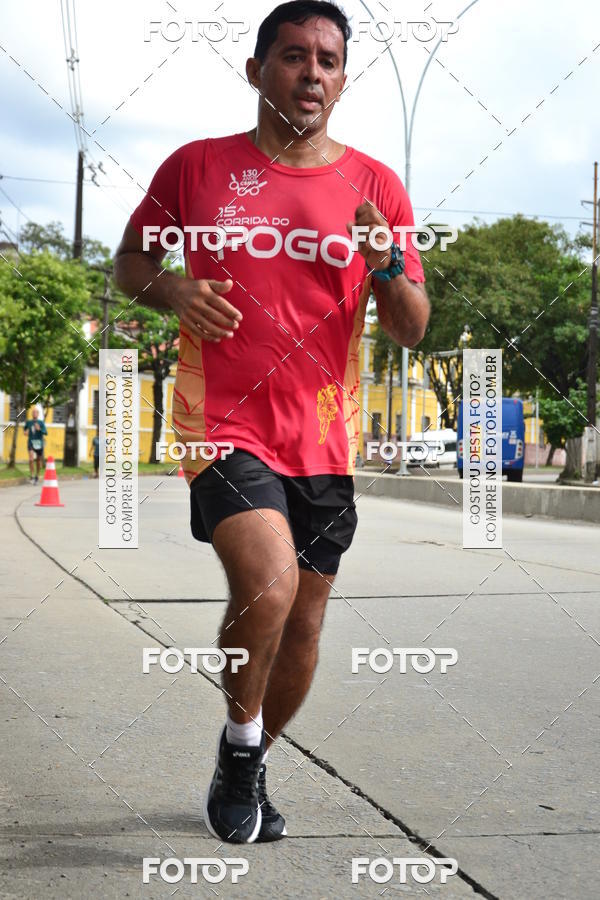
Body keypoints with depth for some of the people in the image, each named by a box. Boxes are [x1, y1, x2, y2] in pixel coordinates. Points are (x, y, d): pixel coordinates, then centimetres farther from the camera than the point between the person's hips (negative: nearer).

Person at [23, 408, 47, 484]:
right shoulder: (28, 422, 4)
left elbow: (45, 433, -11)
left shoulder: (41, 422, -3)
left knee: (38, 461, 10)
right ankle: (31, 476, -12)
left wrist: (39, 429, -27)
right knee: (31, 459, -19)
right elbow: (25, 428, 26)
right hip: (31, 443, 0)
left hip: (39, 444, 0)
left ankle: (37, 476, 29)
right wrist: (25, 431, 6)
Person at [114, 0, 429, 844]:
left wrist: (386, 265, -18)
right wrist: (174, 290, -11)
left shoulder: (374, 184, 4)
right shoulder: (197, 166, 1)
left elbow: (412, 330, 4)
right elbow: (130, 262, 12)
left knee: (303, 626, 9)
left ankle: (248, 771, 36)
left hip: (325, 441, 3)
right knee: (268, 587, -25)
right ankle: (241, 740, 5)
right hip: (225, 422, -3)